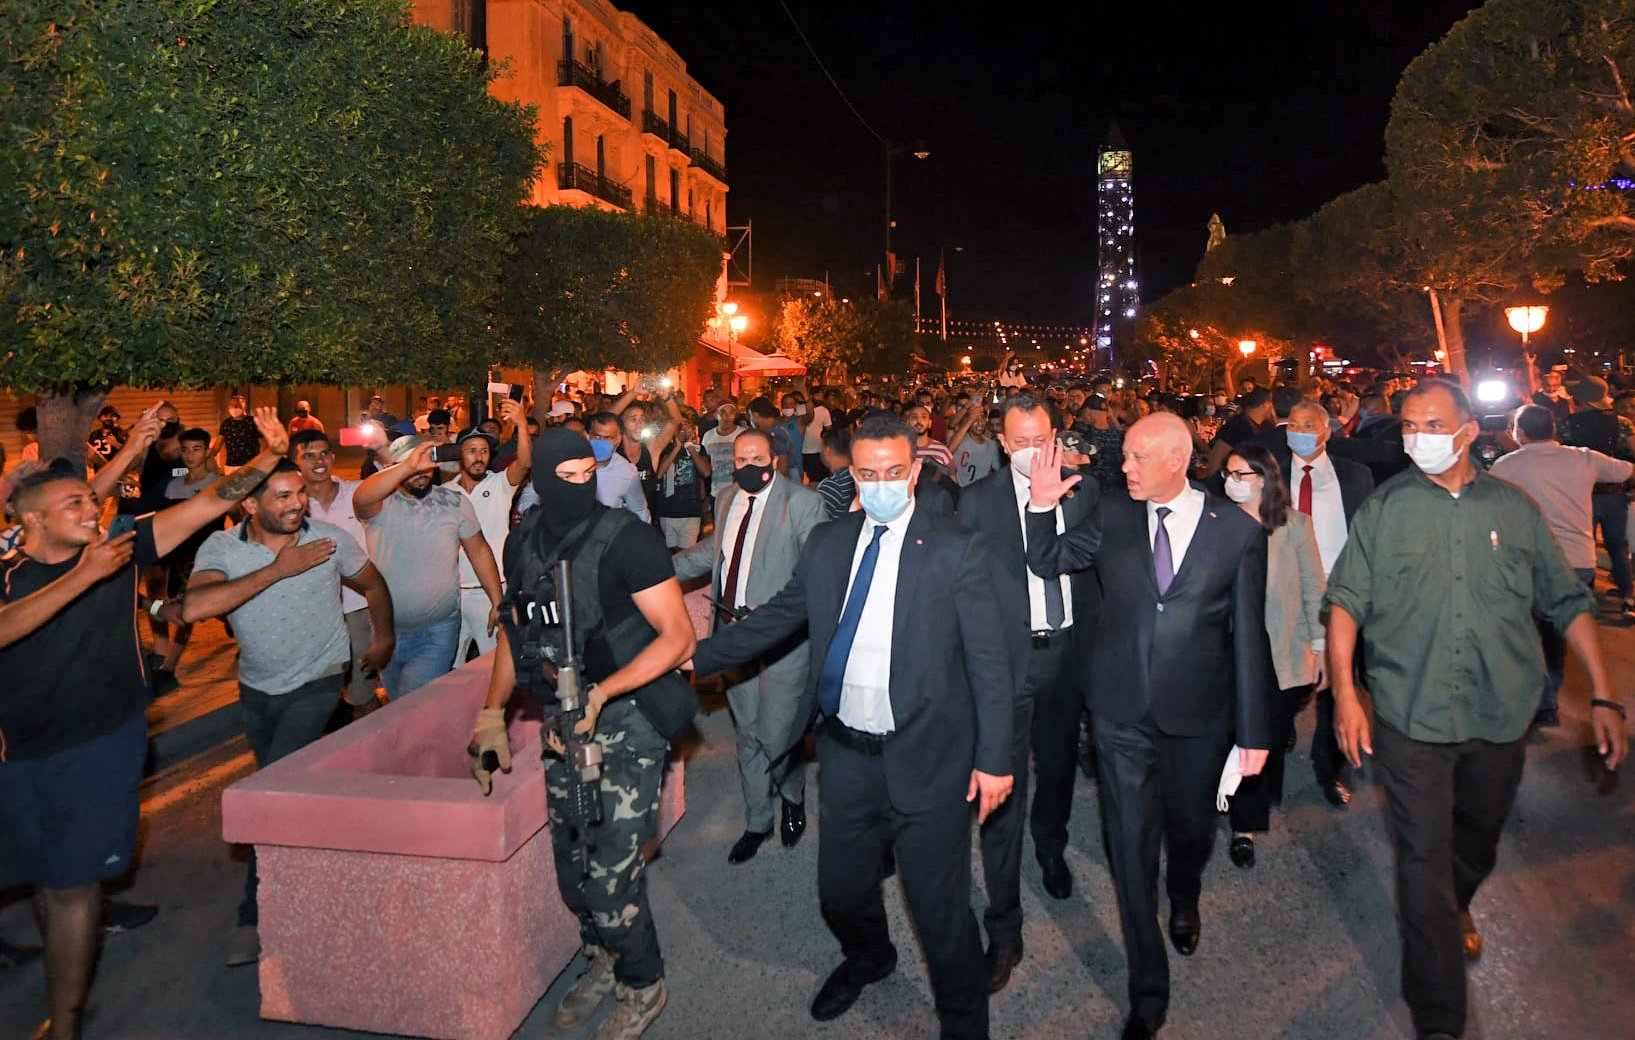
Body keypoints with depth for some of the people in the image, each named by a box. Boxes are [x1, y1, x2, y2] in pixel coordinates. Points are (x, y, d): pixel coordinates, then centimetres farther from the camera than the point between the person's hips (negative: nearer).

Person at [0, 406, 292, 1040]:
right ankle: (65, 982, 40)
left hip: (104, 742, -1)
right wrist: (84, 576, -33)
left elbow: (210, 503, -5)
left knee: (71, 885, -1)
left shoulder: (121, 548, -3)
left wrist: (272, 453, -11)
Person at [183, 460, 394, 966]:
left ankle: (256, 915, -4)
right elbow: (193, 608, -34)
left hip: (317, 683, -3)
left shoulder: (332, 541, -14)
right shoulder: (221, 548, -14)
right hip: (257, 687, 3)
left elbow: (373, 586, 7)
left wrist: (383, 639, 10)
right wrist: (278, 569, -33)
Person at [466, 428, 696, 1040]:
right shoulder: (524, 542, 2)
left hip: (626, 722, -6)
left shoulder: (626, 539, -16)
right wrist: (492, 713, 8)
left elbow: (678, 635, -17)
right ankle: (602, 963, 41)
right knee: (571, 867, 15)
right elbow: (515, 628, 15)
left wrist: (600, 694, -25)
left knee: (610, 872, -4)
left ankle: (642, 987, 22)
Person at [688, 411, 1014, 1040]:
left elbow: (990, 662, -9)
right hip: (846, 753, 5)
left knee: (940, 910, 7)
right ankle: (868, 959, 56)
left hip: (926, 759, -4)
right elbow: (778, 617, 13)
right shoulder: (826, 543, 4)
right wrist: (695, 658, 9)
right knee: (841, 892, 22)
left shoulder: (956, 551, -10)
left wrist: (993, 758, -11)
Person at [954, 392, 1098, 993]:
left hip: (1067, 651, 4)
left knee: (1059, 765, 23)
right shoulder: (978, 501, -7)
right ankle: (1004, 931, 8)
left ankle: (1051, 847, 54)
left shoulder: (1083, 490, 2)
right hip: (1007, 658, -3)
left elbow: (1095, 569, 8)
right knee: (1004, 789, -3)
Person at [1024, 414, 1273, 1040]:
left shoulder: (1239, 531, -6)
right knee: (1131, 846, 5)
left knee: (1190, 828, 21)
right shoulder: (1113, 515, -2)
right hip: (1122, 712, 1)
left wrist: (1254, 730, -1)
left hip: (1198, 716, 0)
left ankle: (1184, 899, 57)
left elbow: (1249, 636, -3)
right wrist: (1042, 505, -11)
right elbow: (1046, 562, 9)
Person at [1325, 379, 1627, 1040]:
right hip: (1410, 716, -3)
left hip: (1500, 716, 3)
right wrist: (1344, 693, -14)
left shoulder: (1515, 509, 2)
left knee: (1479, 838, 23)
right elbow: (1346, 600, -5)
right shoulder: (1385, 507, -3)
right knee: (1424, 860, -1)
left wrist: (1603, 696, 2)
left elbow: (1568, 602, 8)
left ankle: (1455, 907, 55)